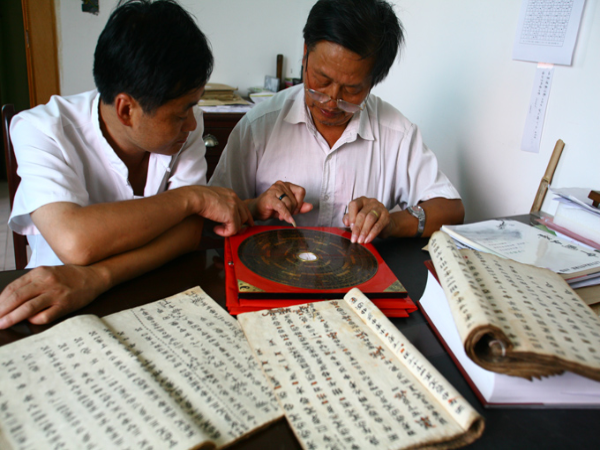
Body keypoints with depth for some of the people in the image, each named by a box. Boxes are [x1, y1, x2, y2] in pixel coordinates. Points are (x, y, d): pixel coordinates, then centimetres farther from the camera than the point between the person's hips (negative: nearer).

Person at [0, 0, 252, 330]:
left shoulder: (185, 124, -7)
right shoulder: (42, 130, -15)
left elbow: (189, 231, -16)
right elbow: (74, 241, -30)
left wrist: (95, 278, -31)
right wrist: (192, 197, -23)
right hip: (66, 315, -2)